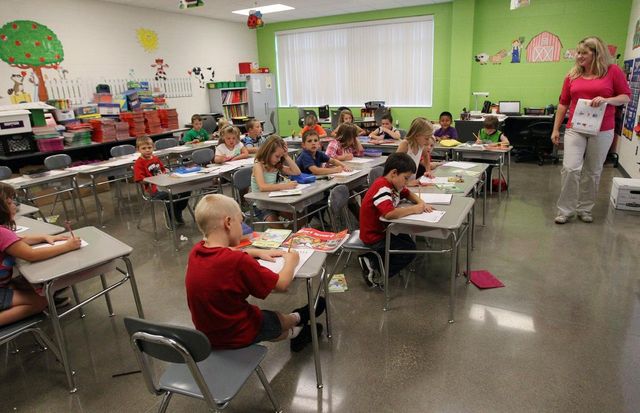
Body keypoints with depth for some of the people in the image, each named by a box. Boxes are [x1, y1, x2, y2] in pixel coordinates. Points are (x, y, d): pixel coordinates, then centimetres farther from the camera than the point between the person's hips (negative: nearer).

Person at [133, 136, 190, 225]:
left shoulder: (156, 158, 17)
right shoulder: (139, 163, -6)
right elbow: (140, 180, -14)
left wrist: (166, 172, 8)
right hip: (153, 189, -8)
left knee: (186, 190, -5)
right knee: (172, 195, -34)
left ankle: (177, 213, 11)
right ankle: (170, 217, -8)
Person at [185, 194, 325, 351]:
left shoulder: (196, 251, -11)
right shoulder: (238, 261, -32)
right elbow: (282, 284, -21)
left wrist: (257, 252, 8)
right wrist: (290, 261, -2)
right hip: (237, 334, -6)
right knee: (279, 319, 24)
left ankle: (295, 334, 52)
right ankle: (299, 317, 53)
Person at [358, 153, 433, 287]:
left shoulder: (393, 183, 1)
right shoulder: (382, 188, -28)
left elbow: (408, 194, 19)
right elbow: (390, 213, -44)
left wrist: (422, 203, -2)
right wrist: (414, 209, -28)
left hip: (383, 229, 10)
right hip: (373, 237, -9)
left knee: (408, 240, 18)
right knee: (410, 250, -5)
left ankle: (371, 259, 14)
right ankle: (375, 273, 1)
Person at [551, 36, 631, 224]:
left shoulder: (613, 71, 0)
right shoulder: (572, 75, 5)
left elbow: (626, 96, 2)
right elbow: (563, 103, 9)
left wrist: (607, 100, -18)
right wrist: (555, 129, 6)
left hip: (602, 131, -1)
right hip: (575, 129, 1)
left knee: (593, 171, 8)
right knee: (570, 168, -10)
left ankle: (585, 209, 21)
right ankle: (565, 210, 1)